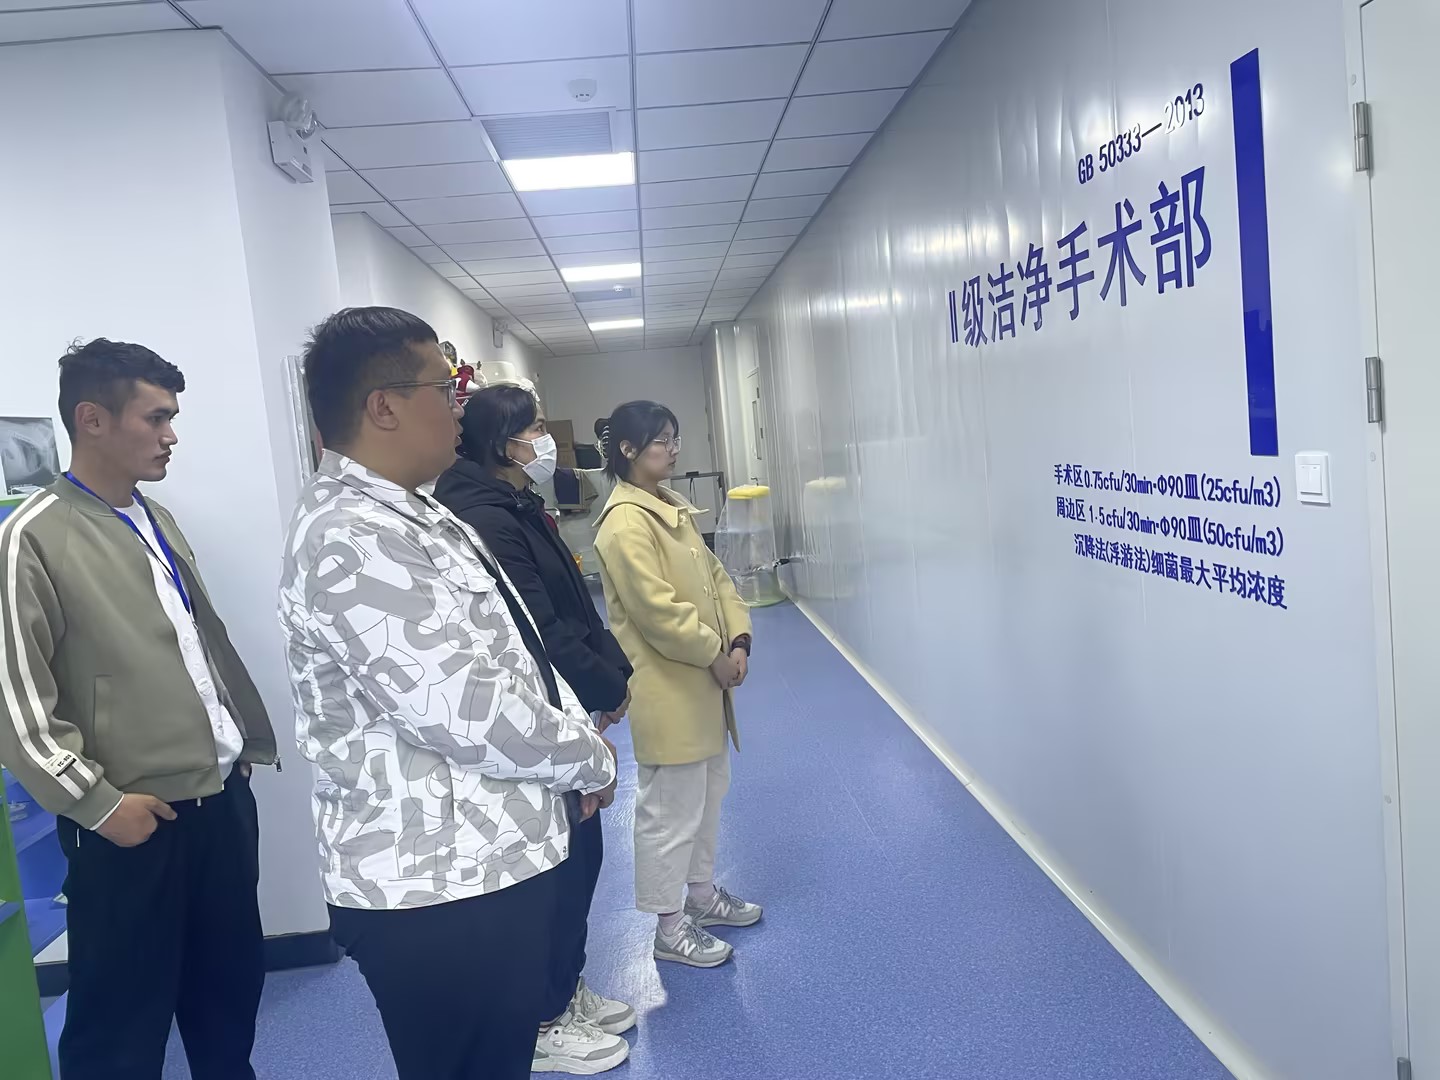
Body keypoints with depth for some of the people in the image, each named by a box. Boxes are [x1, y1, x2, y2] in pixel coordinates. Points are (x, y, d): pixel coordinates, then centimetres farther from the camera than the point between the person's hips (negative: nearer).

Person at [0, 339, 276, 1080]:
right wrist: (98, 804, -14)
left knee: (231, 996, 19)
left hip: (223, 798, 6)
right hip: (135, 824, -6)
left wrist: (248, 739, 15)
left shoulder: (158, 521, 10)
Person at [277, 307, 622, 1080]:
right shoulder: (353, 539, -24)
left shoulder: (412, 514, 10)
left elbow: (515, 656, 16)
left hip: (490, 860, 9)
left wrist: (578, 733, 5)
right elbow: (476, 717, -27)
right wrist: (593, 759, -11)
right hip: (438, 890, -9)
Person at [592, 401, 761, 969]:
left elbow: (715, 577, 10)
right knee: (671, 809, 3)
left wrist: (738, 638, -3)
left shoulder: (672, 508, 10)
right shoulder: (625, 523, -19)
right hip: (668, 690, -10)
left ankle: (702, 893, 39)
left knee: (707, 796, 22)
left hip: (703, 682, 10)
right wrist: (714, 655, -15)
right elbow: (658, 610, -24)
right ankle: (670, 926, 19)